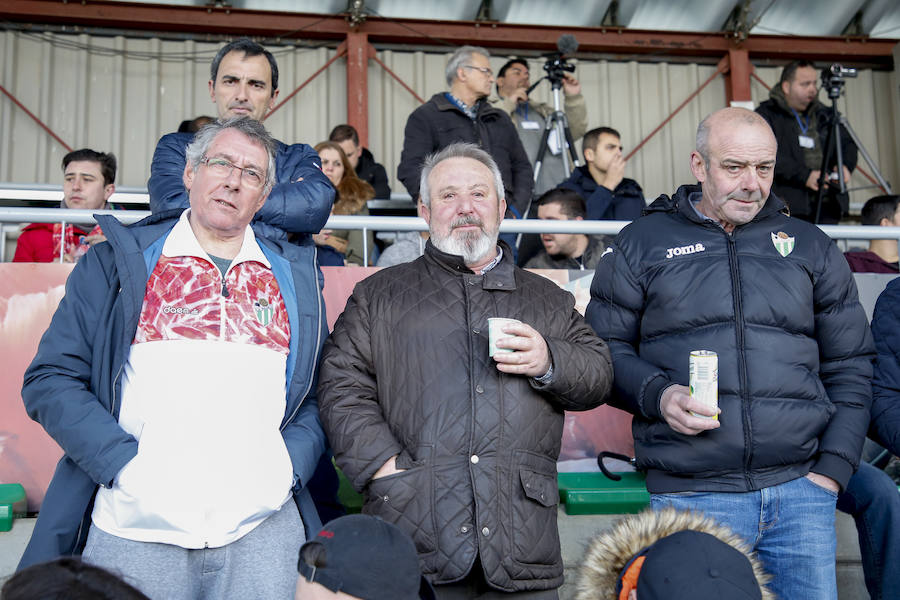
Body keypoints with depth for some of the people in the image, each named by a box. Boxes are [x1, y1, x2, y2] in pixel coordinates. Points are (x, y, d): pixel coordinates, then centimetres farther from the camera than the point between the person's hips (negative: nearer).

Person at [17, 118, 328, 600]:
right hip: (133, 525, -1)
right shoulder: (117, 262, 9)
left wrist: (289, 465, -5)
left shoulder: (296, 276, 14)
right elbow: (50, 379, 3)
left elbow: (322, 392, 12)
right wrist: (125, 464, -9)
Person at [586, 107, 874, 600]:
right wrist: (658, 395, -14)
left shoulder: (809, 246, 13)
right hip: (690, 495, -2)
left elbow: (848, 364, 13)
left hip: (802, 489, 3)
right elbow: (605, 349, 5)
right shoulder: (642, 244, 6)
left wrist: (834, 465, 3)